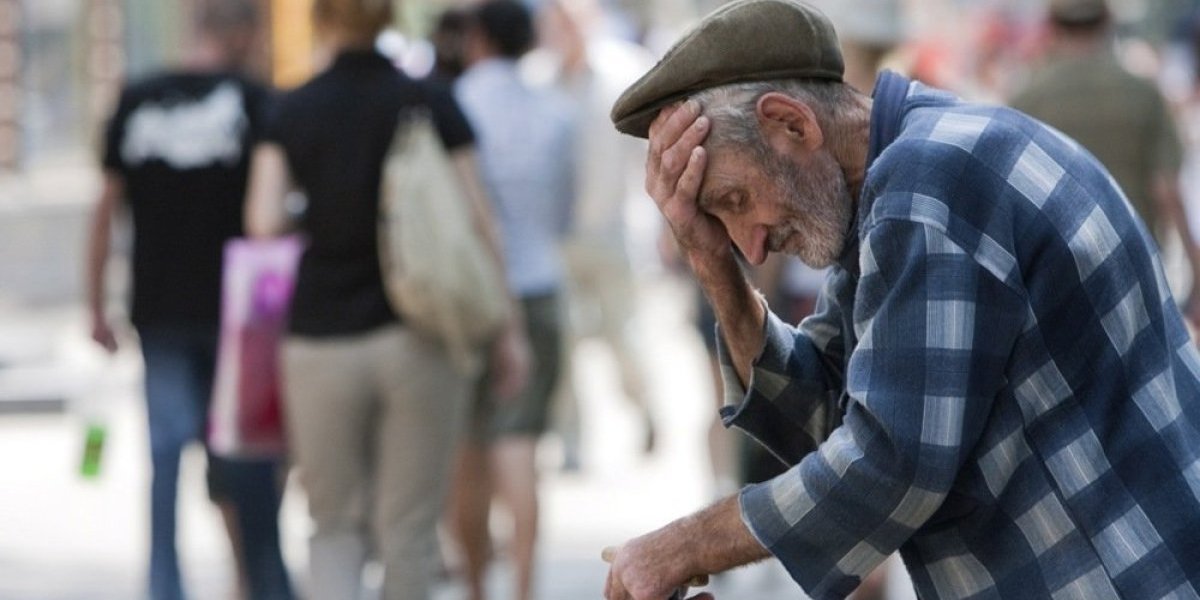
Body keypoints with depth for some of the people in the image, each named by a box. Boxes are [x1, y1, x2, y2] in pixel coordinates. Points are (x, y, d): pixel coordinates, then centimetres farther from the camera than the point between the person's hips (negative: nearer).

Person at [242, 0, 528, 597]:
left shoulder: (291, 112, 0)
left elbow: (264, 222, -7)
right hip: (419, 342, 0)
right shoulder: (430, 106, -1)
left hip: (322, 341, 0)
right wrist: (507, 330, 5)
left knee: (335, 523, 11)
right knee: (408, 527, 9)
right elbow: (476, 225, -1)